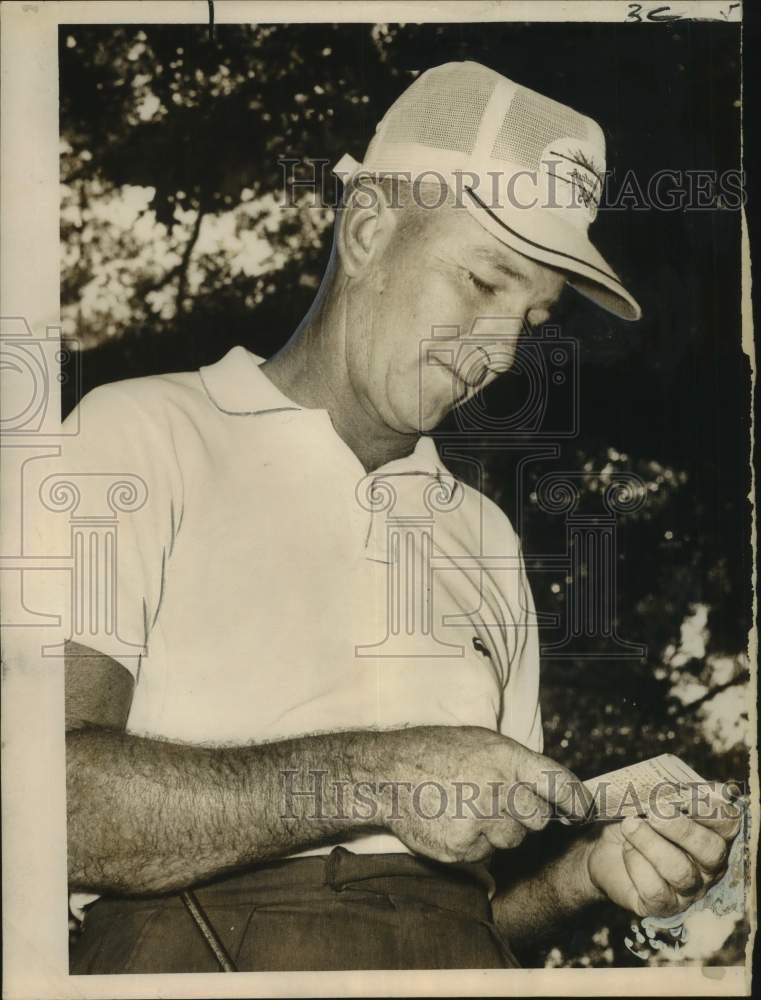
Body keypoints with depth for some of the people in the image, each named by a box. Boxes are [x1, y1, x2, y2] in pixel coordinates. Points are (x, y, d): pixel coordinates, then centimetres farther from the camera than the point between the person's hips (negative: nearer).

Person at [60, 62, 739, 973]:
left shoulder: (484, 532, 20)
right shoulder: (143, 438, 3)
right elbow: (51, 796, -11)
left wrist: (585, 870, 2)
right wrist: (366, 783, -13)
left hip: (454, 948, 5)